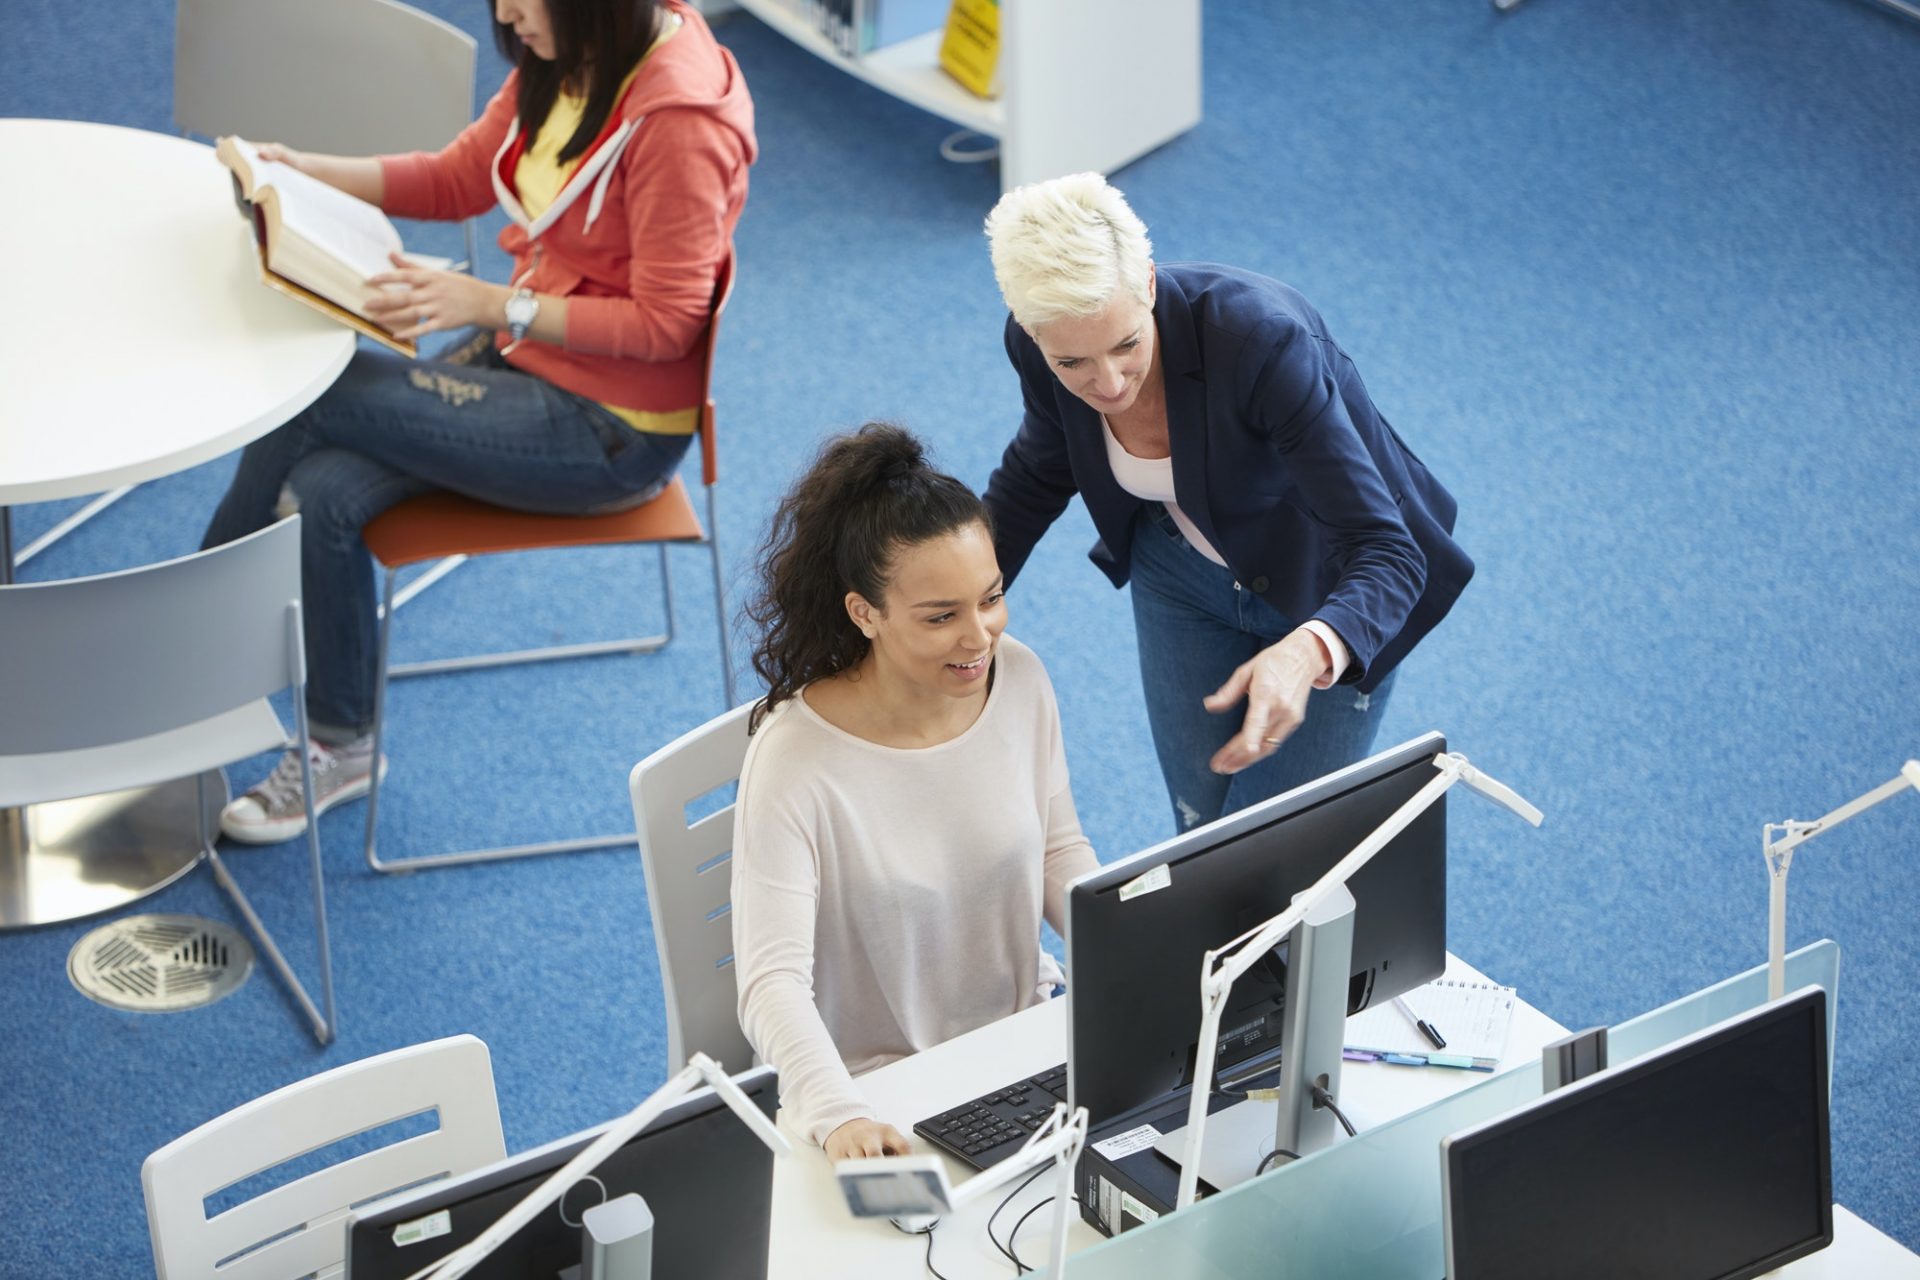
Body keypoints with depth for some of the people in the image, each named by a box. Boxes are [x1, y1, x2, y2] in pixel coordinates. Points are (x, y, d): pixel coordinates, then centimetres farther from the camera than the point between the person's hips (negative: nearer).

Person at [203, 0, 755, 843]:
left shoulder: (681, 115, -24)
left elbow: (664, 324, -20)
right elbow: (460, 178, 14)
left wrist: (489, 304, -24)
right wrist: (302, 171, 1)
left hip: (610, 429, -8)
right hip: (525, 360, 8)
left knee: (305, 400, -14)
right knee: (322, 491, -13)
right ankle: (340, 749, 2)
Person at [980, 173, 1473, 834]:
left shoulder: (1260, 339, -39)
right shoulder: (1037, 348, -24)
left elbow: (1387, 554, -41)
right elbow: (1039, 472, 1)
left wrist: (1309, 654, -60)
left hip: (1326, 594, -4)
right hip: (1185, 574, 4)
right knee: (1200, 832, 12)